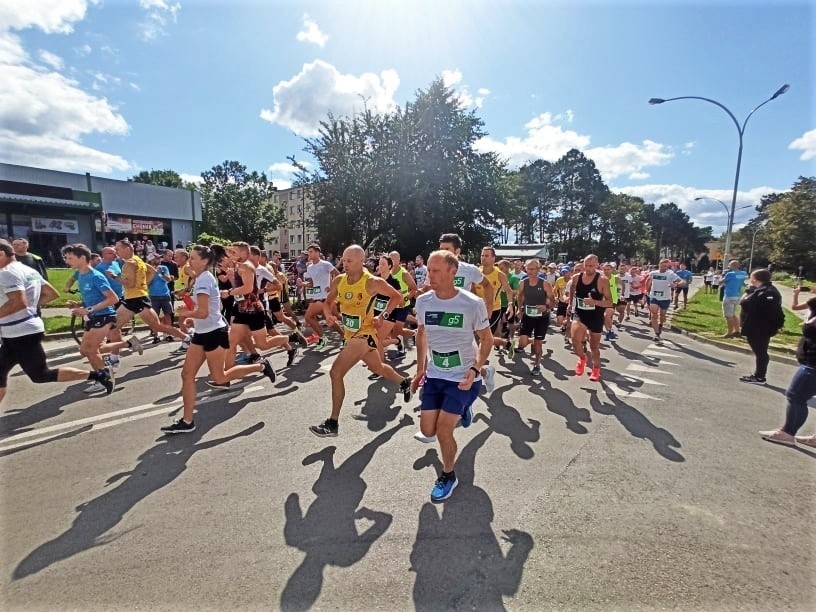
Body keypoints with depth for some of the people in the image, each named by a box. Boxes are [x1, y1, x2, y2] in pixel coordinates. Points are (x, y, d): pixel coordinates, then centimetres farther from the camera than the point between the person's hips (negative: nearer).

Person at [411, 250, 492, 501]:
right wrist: (420, 369, 8)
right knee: (427, 430, 6)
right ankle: (461, 411, 37)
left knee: (443, 431, -9)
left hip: (463, 377, -4)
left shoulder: (473, 304, -19)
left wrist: (475, 369, -21)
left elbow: (486, 340, -7)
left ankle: (448, 476, 22)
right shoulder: (423, 301, -7)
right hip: (434, 375, 5)